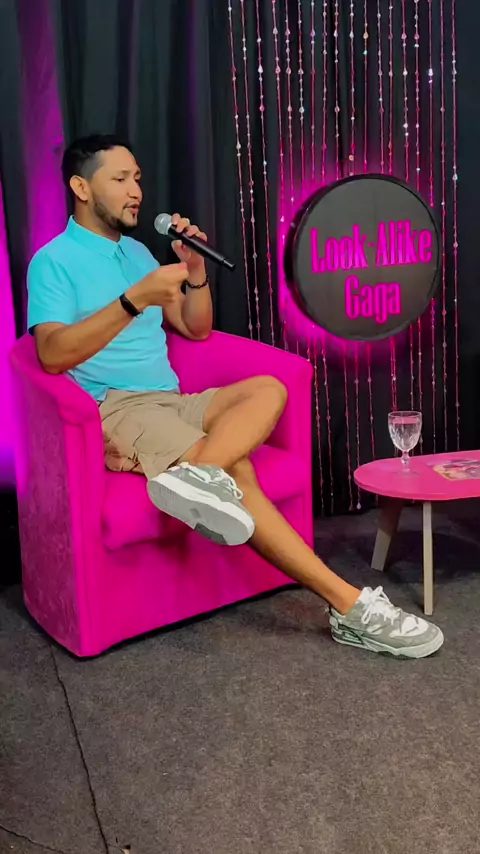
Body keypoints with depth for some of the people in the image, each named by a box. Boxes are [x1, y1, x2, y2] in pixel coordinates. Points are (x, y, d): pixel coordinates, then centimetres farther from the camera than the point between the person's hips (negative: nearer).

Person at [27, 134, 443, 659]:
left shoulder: (136, 251, 21)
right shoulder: (53, 261, -2)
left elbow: (196, 330, 20)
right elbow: (52, 355, -19)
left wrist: (196, 271, 1)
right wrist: (135, 299, -25)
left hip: (172, 401, 7)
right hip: (114, 410, -7)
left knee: (269, 388, -20)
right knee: (234, 474, -28)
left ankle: (195, 474, -46)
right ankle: (349, 605, -29)